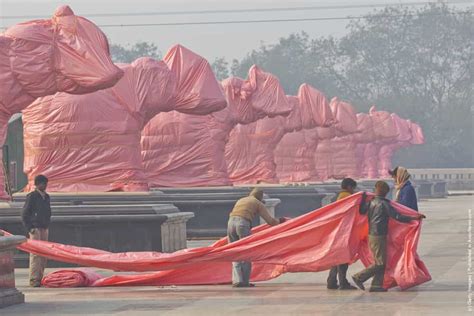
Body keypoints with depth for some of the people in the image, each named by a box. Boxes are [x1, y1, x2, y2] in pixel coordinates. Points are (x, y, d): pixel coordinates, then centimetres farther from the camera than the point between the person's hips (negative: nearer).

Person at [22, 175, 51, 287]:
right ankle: (34, 279, -12)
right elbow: (24, 214, -6)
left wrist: (47, 226, 15)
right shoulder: (32, 197, -6)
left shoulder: (46, 197, 15)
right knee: (35, 254, -11)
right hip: (35, 229, -7)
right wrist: (29, 228, -12)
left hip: (45, 228, 7)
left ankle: (40, 278, 11)